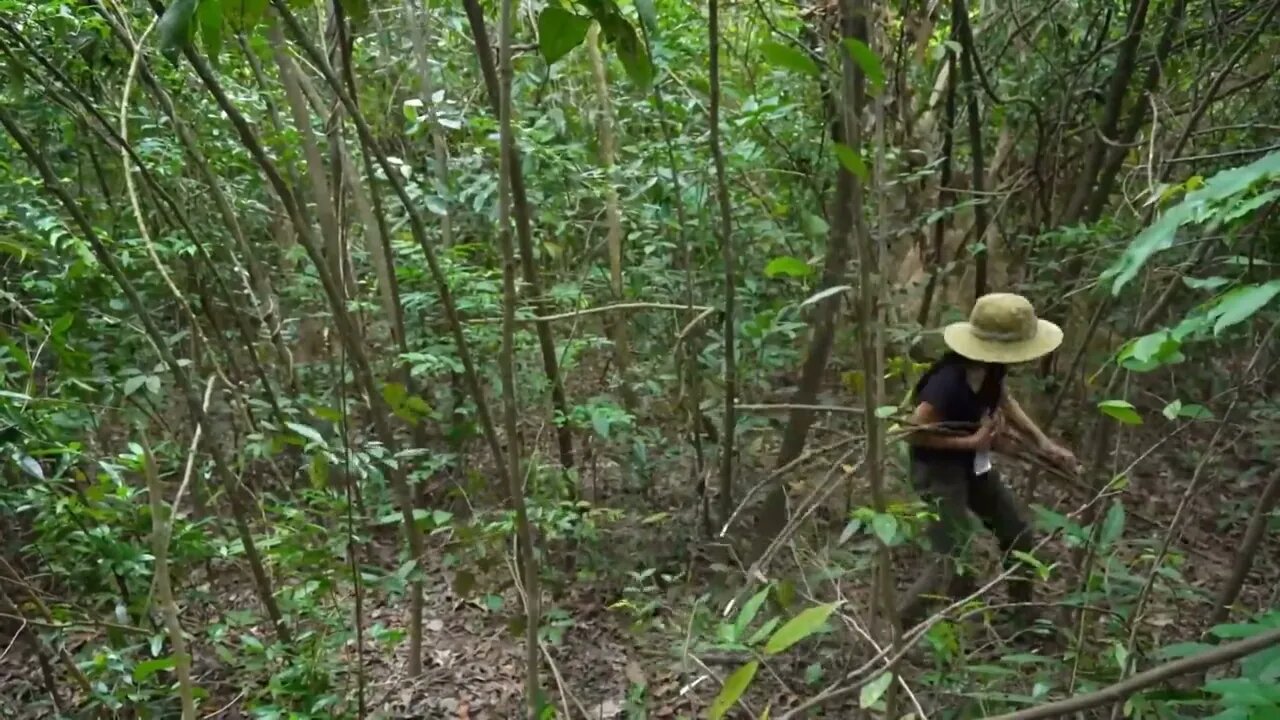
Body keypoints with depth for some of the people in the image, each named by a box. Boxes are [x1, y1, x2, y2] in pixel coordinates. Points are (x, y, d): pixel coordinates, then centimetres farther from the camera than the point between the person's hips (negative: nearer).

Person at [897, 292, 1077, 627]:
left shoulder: (990, 367, -10)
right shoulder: (950, 382, -34)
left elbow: (1003, 399, 11)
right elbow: (913, 432, -27)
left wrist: (1042, 441, 2)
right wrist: (972, 441, -24)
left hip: (973, 463, 9)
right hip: (938, 468, -9)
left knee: (1019, 535, 18)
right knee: (952, 561, -11)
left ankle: (1024, 613, 41)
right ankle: (896, 625, 9)